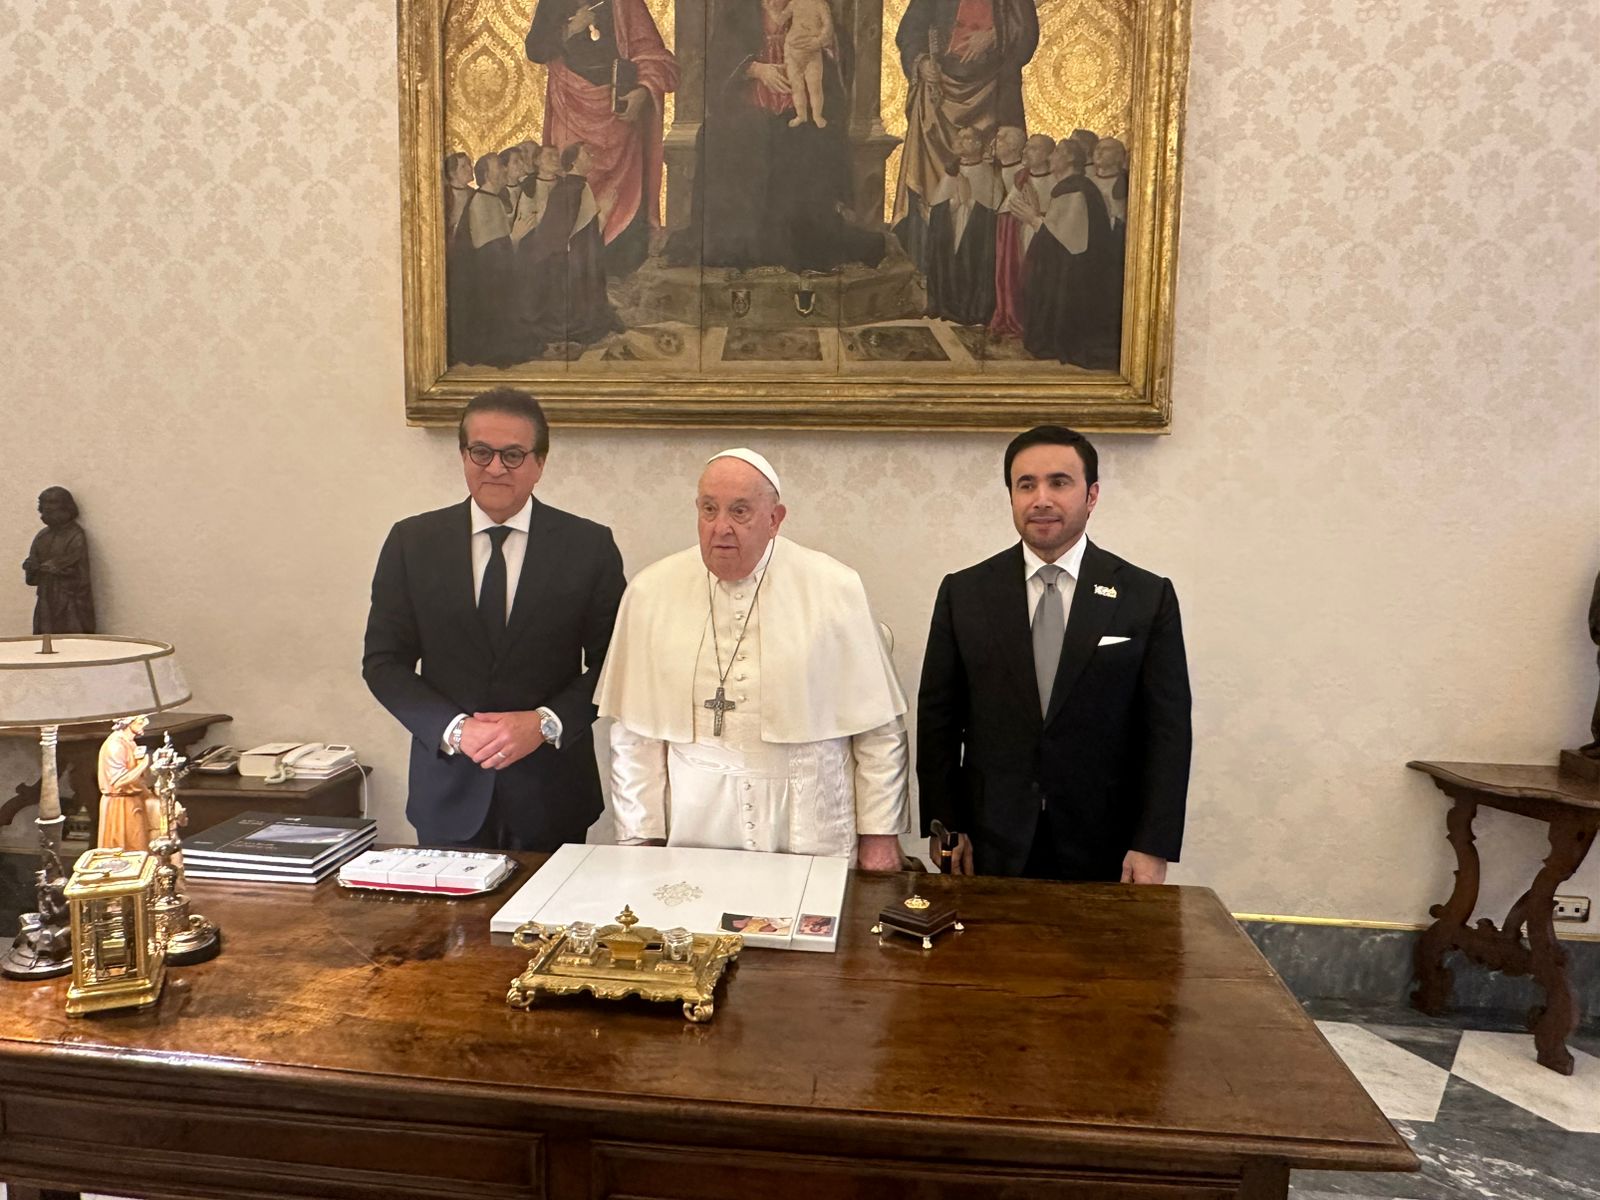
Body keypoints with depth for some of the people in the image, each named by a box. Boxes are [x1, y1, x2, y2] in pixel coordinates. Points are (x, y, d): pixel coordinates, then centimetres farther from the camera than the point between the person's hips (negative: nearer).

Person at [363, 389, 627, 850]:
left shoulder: (590, 546, -3)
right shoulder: (411, 542, 2)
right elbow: (383, 661, 2)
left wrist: (545, 723, -15)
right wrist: (454, 728, -12)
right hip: (448, 793, 1)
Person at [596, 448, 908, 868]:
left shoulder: (835, 590, -5)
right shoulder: (651, 592, 0)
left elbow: (879, 729, -1)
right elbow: (635, 735, 2)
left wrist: (880, 835, -1)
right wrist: (641, 840, 2)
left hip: (811, 834, -1)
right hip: (695, 830, 1)